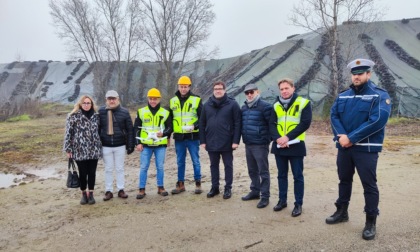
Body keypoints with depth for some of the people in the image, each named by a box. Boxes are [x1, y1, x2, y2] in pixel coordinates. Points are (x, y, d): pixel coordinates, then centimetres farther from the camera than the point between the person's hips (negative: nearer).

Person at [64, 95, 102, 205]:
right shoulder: (73, 116, -4)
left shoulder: (96, 116, 7)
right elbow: (68, 133, -4)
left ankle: (91, 193, 21)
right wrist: (68, 149, -7)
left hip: (94, 150, 3)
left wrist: (100, 147, 12)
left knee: (92, 172, 7)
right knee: (83, 173, 6)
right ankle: (83, 194, 24)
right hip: (80, 150, -3)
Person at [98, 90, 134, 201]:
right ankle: (108, 191, 20)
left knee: (120, 168, 10)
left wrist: (130, 145, -5)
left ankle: (121, 190, 21)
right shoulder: (101, 112, -2)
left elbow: (130, 129, -2)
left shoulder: (124, 112, -3)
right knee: (108, 169, 10)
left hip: (120, 146, 0)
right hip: (106, 146, 1)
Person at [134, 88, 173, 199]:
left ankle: (160, 187, 21)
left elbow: (170, 127, 8)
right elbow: (137, 128, 5)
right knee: (143, 167, 3)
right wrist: (138, 143, -1)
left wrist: (163, 133, -13)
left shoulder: (165, 113, 3)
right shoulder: (141, 112, 3)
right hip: (145, 145, 0)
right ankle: (142, 189, 13)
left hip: (161, 145, 0)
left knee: (160, 167, 7)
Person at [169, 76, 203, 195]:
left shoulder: (196, 100, -3)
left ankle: (198, 184, 16)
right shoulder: (172, 101, 9)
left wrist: (195, 126, -20)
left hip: (193, 136, -3)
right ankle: (180, 184, 22)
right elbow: (169, 119, 15)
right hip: (178, 137, 4)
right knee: (180, 162, 11)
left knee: (195, 161, 4)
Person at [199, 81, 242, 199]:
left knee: (228, 165, 8)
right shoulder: (207, 105, 6)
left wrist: (236, 141, -13)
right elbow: (202, 124, 7)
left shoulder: (232, 104, -4)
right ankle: (215, 187, 26)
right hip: (211, 142, 4)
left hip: (227, 142, -3)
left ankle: (228, 188, 20)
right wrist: (203, 140, 2)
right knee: (213, 165, 13)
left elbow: (237, 123, -8)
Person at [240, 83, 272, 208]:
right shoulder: (244, 107, 12)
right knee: (252, 171, 17)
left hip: (260, 145, -7)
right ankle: (255, 191, 31)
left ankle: (265, 197, 8)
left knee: (263, 172, 0)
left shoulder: (265, 106, -12)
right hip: (248, 144, 8)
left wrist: (268, 138, -11)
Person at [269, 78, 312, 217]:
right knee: (282, 175, 14)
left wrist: (288, 137, -18)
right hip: (279, 146, 4)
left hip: (296, 145, -4)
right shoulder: (276, 105, 9)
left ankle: (298, 204, 16)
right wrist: (278, 138, -15)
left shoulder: (304, 103, -4)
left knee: (298, 176, 4)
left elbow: (305, 123, -12)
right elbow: (272, 124, 4)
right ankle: (282, 200, 27)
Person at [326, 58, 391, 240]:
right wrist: (341, 135, -18)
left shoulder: (380, 95, -7)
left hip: (366, 148, -5)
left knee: (369, 184, 2)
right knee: (344, 180, 17)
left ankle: (371, 222, 16)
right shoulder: (343, 96, 10)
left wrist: (351, 138, -21)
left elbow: (377, 121, -19)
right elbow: (334, 116, 1)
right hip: (344, 147, 5)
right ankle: (342, 212, 33)